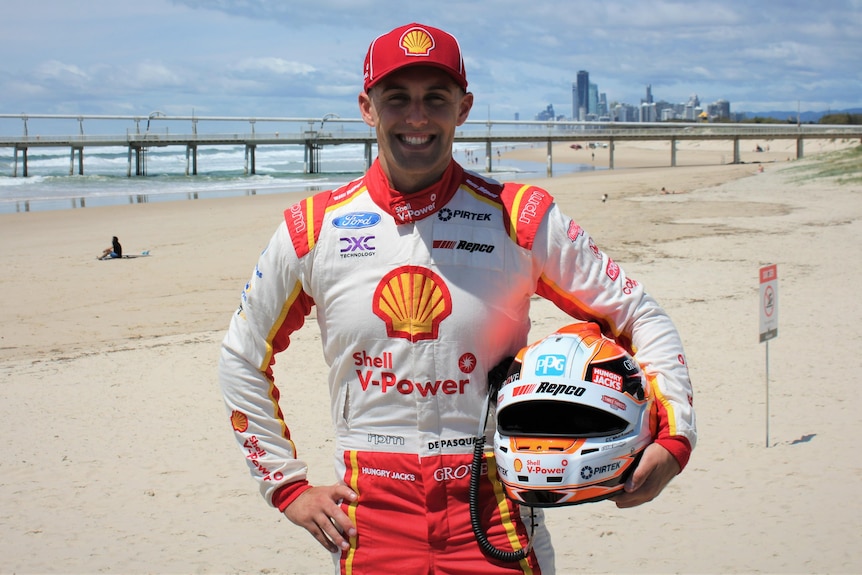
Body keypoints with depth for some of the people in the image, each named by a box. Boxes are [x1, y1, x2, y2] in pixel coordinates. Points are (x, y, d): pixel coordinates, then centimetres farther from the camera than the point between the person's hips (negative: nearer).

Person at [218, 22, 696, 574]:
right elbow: (243, 360, 13)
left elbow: (640, 317, 4)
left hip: (495, 508, -1)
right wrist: (288, 487, 9)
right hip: (370, 517, 1)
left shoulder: (522, 218, -2)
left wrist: (673, 437, -10)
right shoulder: (314, 228, 1)